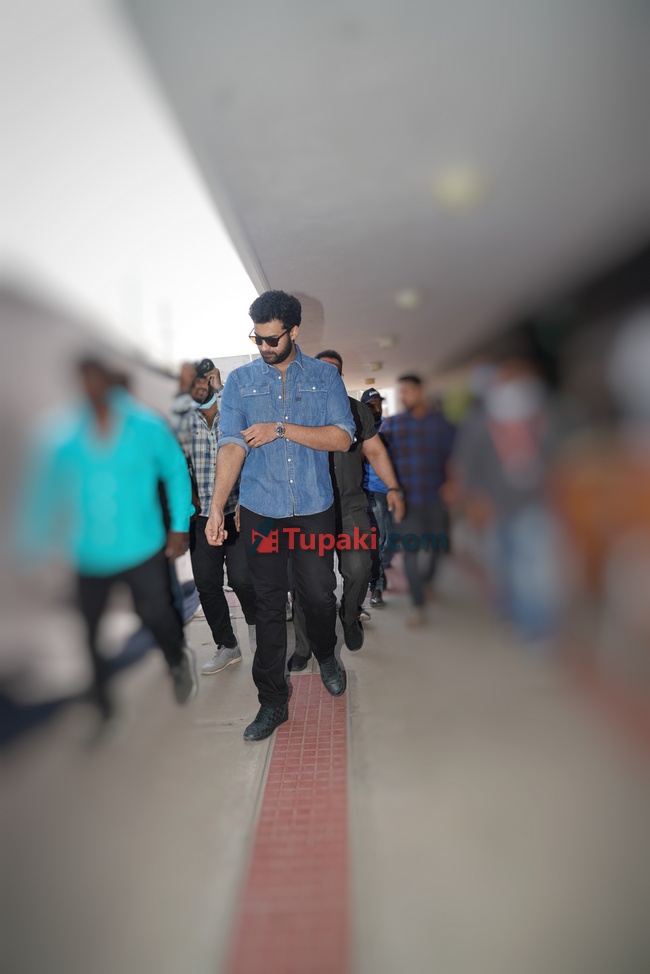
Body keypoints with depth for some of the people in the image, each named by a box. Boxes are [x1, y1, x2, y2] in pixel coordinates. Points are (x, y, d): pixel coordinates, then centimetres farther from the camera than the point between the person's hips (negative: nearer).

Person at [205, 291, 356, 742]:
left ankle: (326, 656, 44)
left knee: (320, 594, 11)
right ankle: (272, 701, 23)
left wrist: (281, 429, -16)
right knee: (269, 604, 7)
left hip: (314, 508, 0)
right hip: (261, 510, 1)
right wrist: (217, 508, -21)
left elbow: (342, 437, -8)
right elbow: (232, 445, -9)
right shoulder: (240, 381, 3)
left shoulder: (325, 375, 3)